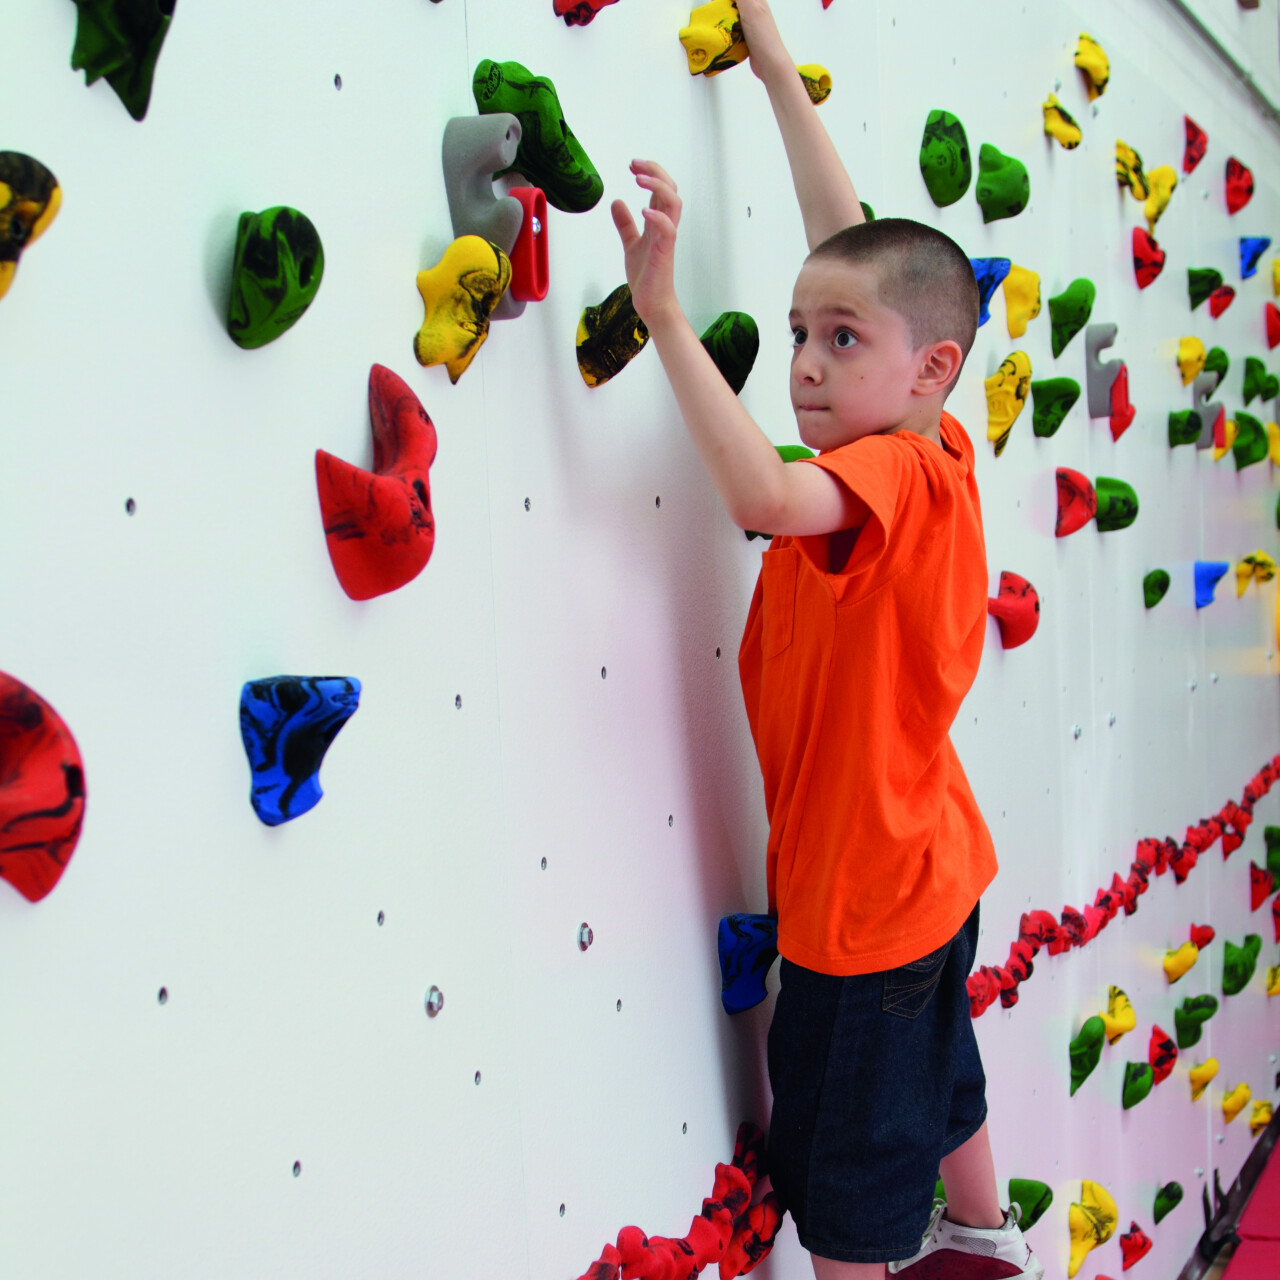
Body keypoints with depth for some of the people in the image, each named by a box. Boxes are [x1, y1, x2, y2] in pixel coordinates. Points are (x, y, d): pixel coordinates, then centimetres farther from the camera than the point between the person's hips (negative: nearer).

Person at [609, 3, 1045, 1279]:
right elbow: (852, 241, 3)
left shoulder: (896, 471, -25)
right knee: (932, 1078, 32)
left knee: (844, 1171, 5)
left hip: (867, 888, -10)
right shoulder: (930, 455, -3)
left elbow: (763, 494, -48)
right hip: (921, 866, 10)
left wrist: (666, 313, -45)